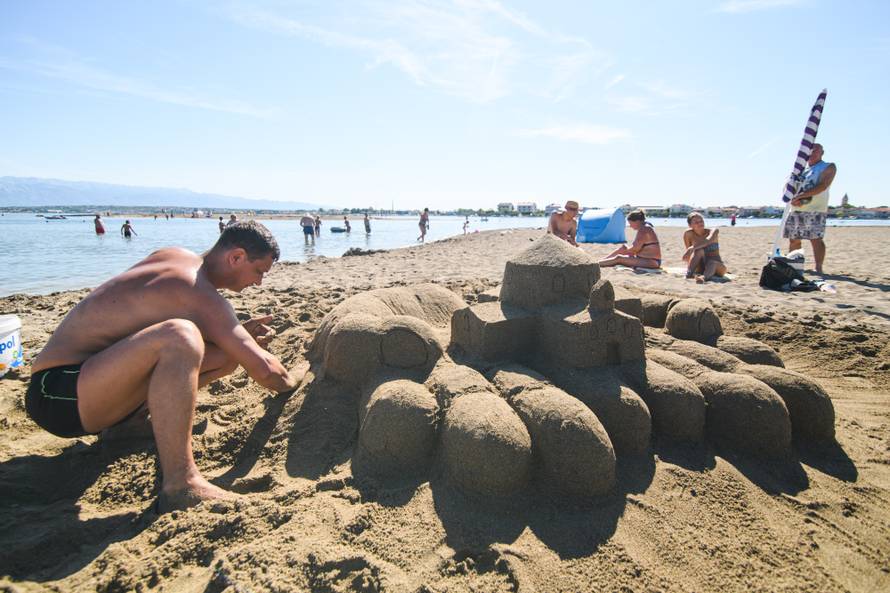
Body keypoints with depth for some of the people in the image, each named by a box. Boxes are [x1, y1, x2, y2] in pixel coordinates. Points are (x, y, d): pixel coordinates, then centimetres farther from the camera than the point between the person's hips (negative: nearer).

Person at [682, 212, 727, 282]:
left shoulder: (713, 231, -8)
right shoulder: (689, 234, -6)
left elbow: (708, 241, -30)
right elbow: (688, 249, 0)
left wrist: (692, 248, -44)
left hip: (717, 267, 0)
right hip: (700, 267, 0)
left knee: (712, 262, -35)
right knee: (699, 250, -28)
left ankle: (704, 277, -65)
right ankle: (689, 273, -47)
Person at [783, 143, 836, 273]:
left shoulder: (828, 167, 6)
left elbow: (822, 186, -10)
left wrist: (801, 195, -20)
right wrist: (792, 199, -9)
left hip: (815, 210, -5)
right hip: (795, 210, 5)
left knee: (816, 239, -10)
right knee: (793, 240, 4)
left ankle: (818, 268, -8)